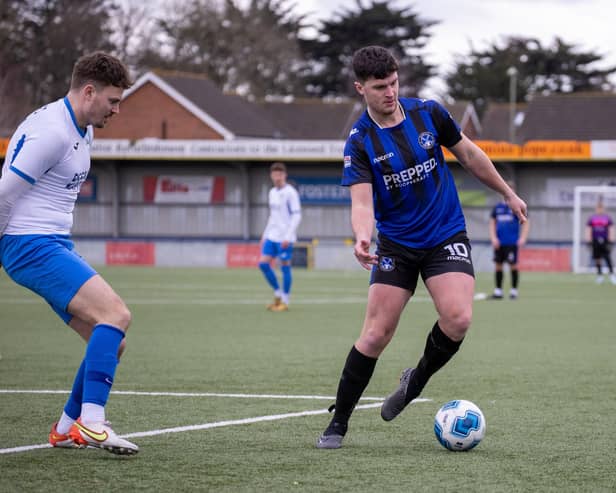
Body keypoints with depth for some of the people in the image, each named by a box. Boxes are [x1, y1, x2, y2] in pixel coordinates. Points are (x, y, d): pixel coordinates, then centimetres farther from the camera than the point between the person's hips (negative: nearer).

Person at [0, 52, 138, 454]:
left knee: (112, 342, 5)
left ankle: (67, 429, 15)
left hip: (55, 245, 10)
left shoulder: (82, 131, 16)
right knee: (116, 315, -22)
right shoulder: (51, 131, -17)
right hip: (32, 245, -10)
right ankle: (91, 422, -25)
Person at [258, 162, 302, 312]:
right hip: (272, 236, 7)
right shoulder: (272, 193, 15)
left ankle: (285, 302, 5)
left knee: (285, 267, -3)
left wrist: (288, 237, -18)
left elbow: (297, 215, -13)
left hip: (285, 238, -7)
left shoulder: (291, 193, -8)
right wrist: (265, 235, 19)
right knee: (263, 263, 0)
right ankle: (278, 295, 13)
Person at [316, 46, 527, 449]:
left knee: (458, 318, -21)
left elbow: (469, 154, 12)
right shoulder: (360, 141, -11)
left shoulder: (429, 113, -3)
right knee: (376, 333, -9)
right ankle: (338, 423, 5)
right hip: (396, 245, -1)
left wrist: (508, 193, 19)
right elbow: (362, 202, -20)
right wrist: (362, 238, -40)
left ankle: (416, 381, 8)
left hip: (446, 237, 1)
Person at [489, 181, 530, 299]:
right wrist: (493, 237, 2)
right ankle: (498, 290, 11)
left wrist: (522, 238, -9)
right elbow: (492, 223, 14)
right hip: (499, 242, 4)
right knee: (498, 265, 5)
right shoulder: (498, 207, 10)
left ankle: (514, 290, 6)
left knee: (513, 265, -3)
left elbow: (526, 223, -1)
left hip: (512, 242, -4)